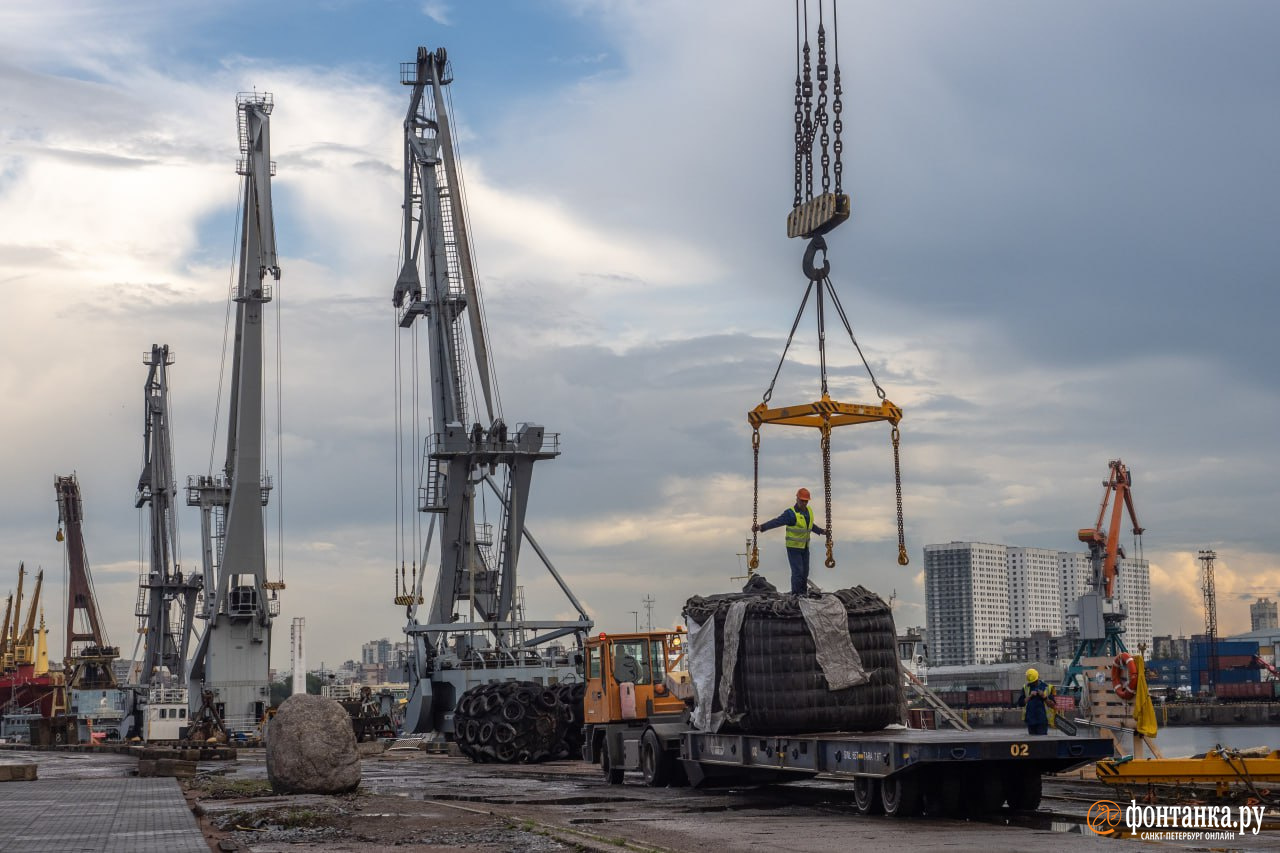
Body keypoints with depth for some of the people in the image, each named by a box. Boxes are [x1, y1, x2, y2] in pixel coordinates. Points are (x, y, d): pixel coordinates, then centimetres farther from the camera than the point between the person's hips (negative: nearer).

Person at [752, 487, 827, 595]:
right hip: (793, 547, -7)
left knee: (805, 573, 12)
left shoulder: (809, 511, 6)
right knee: (797, 572, -12)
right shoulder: (791, 513, -17)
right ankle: (795, 596, -6)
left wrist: (821, 531, 38)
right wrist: (761, 527, -41)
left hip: (805, 547, 7)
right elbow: (777, 522, -28)